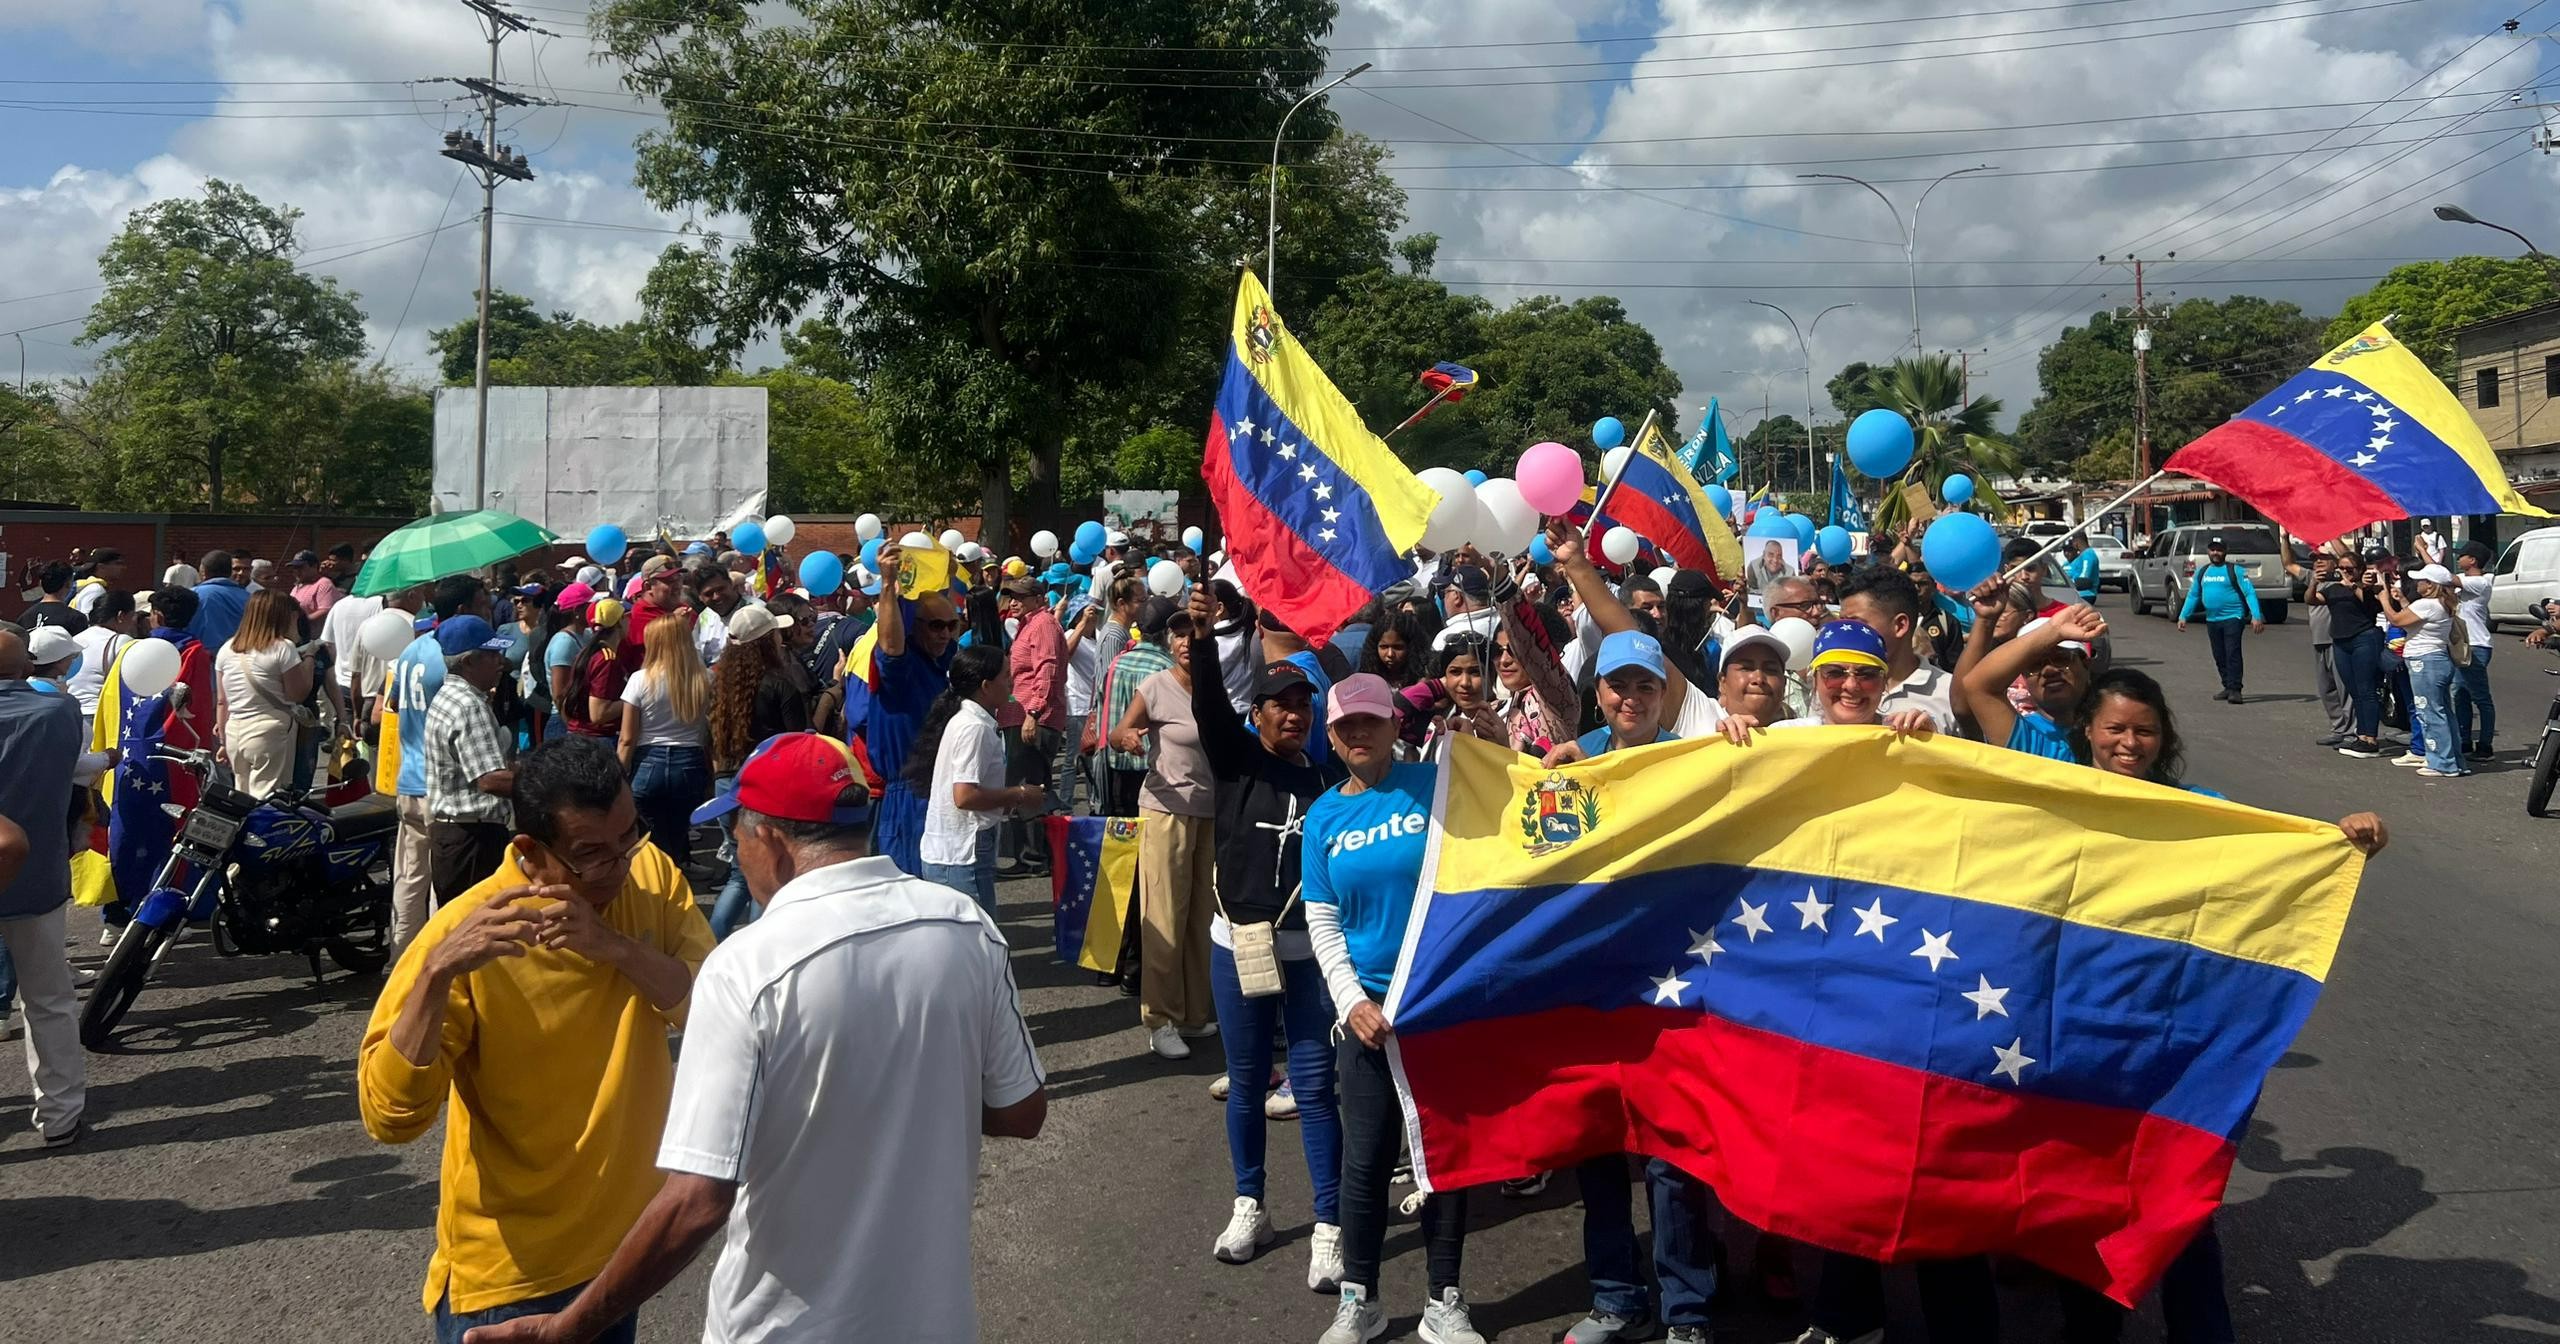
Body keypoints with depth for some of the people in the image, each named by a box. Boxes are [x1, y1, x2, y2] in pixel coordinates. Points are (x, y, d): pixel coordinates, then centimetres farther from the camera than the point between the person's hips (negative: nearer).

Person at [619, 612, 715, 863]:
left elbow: (627, 739, -5)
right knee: (680, 840, 14)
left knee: (656, 847, 11)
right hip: (690, 766, 2)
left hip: (649, 764, -2)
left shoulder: (641, 680, -7)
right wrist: (710, 777, 8)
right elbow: (709, 734, 0)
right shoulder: (702, 682, -1)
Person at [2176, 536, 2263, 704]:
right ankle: (2228, 688, 20)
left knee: (2232, 654, -12)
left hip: (2232, 618, -6)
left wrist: (2256, 616, -19)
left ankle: (2235, 690, -14)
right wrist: (2183, 616, 8)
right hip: (2212, 620, 6)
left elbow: (2250, 593, -9)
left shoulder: (2235, 571, -4)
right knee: (2219, 657, 10)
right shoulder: (2201, 572, 13)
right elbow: (2193, 595, 17)